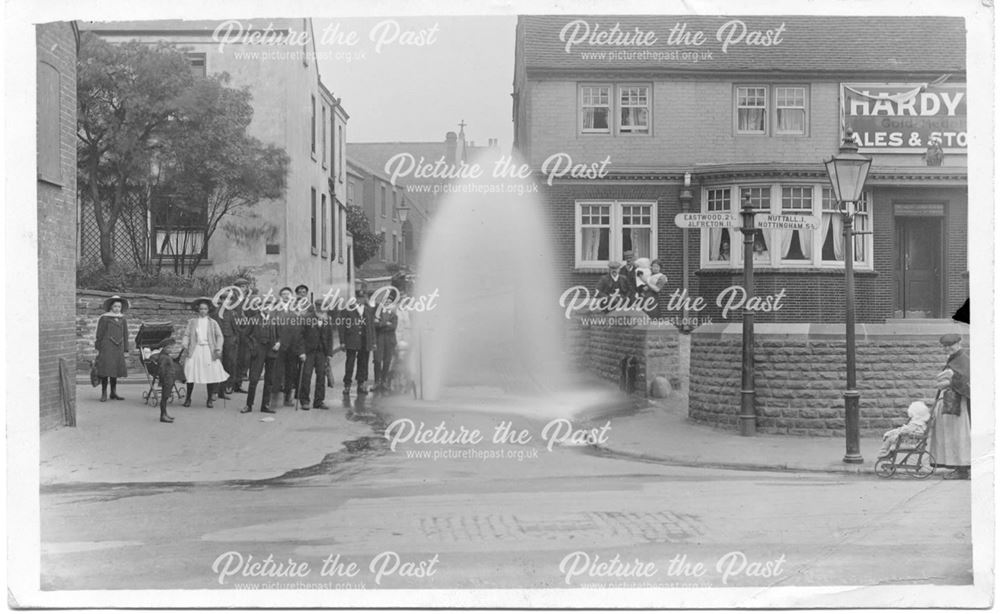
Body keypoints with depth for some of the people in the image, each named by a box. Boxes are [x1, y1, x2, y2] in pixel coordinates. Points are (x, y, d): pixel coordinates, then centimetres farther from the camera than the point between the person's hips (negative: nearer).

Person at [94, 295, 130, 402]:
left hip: (118, 348, 4)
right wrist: (98, 348, -4)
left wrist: (126, 350, 11)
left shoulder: (122, 320, 12)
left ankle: (113, 393, 14)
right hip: (106, 348, -4)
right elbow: (99, 334, -1)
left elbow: (125, 336, 15)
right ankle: (104, 393, -2)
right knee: (106, 369, -8)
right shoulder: (104, 318, -1)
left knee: (115, 370, 7)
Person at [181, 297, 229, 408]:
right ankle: (188, 398, 10)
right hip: (195, 350, 0)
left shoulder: (213, 322, 11)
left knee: (210, 373, -6)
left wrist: (218, 349, -5)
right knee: (191, 373, -3)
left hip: (209, 350, 0)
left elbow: (219, 336, 7)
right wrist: (185, 345, -7)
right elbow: (186, 335, 8)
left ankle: (209, 399, 5)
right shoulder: (192, 322, 11)